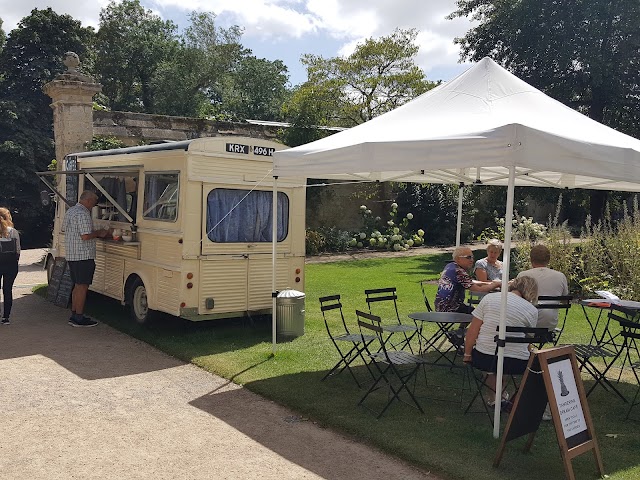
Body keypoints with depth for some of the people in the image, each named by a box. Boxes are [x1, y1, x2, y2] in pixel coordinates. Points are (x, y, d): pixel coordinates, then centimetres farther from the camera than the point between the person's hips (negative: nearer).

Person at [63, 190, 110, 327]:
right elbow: (85, 236, -23)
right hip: (83, 256, -10)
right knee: (82, 286, -4)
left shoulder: (70, 211, 16)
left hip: (71, 255, 10)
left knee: (77, 286, 16)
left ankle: (74, 315, 21)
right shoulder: (83, 214, -17)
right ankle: (79, 318, -1)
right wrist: (99, 233, -5)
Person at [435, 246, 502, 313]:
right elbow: (479, 289, -21)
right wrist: (496, 284, -6)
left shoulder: (450, 266, 8)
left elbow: (469, 282, 17)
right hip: (450, 309, -10)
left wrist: (490, 283, 10)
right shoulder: (459, 272, -21)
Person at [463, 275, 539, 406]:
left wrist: (467, 354, 12)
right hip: (516, 364, -1)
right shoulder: (532, 311, 0)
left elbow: (472, 331, 1)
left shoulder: (489, 298, 2)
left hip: (483, 359, 2)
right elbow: (527, 343, 6)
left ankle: (495, 393, 24)